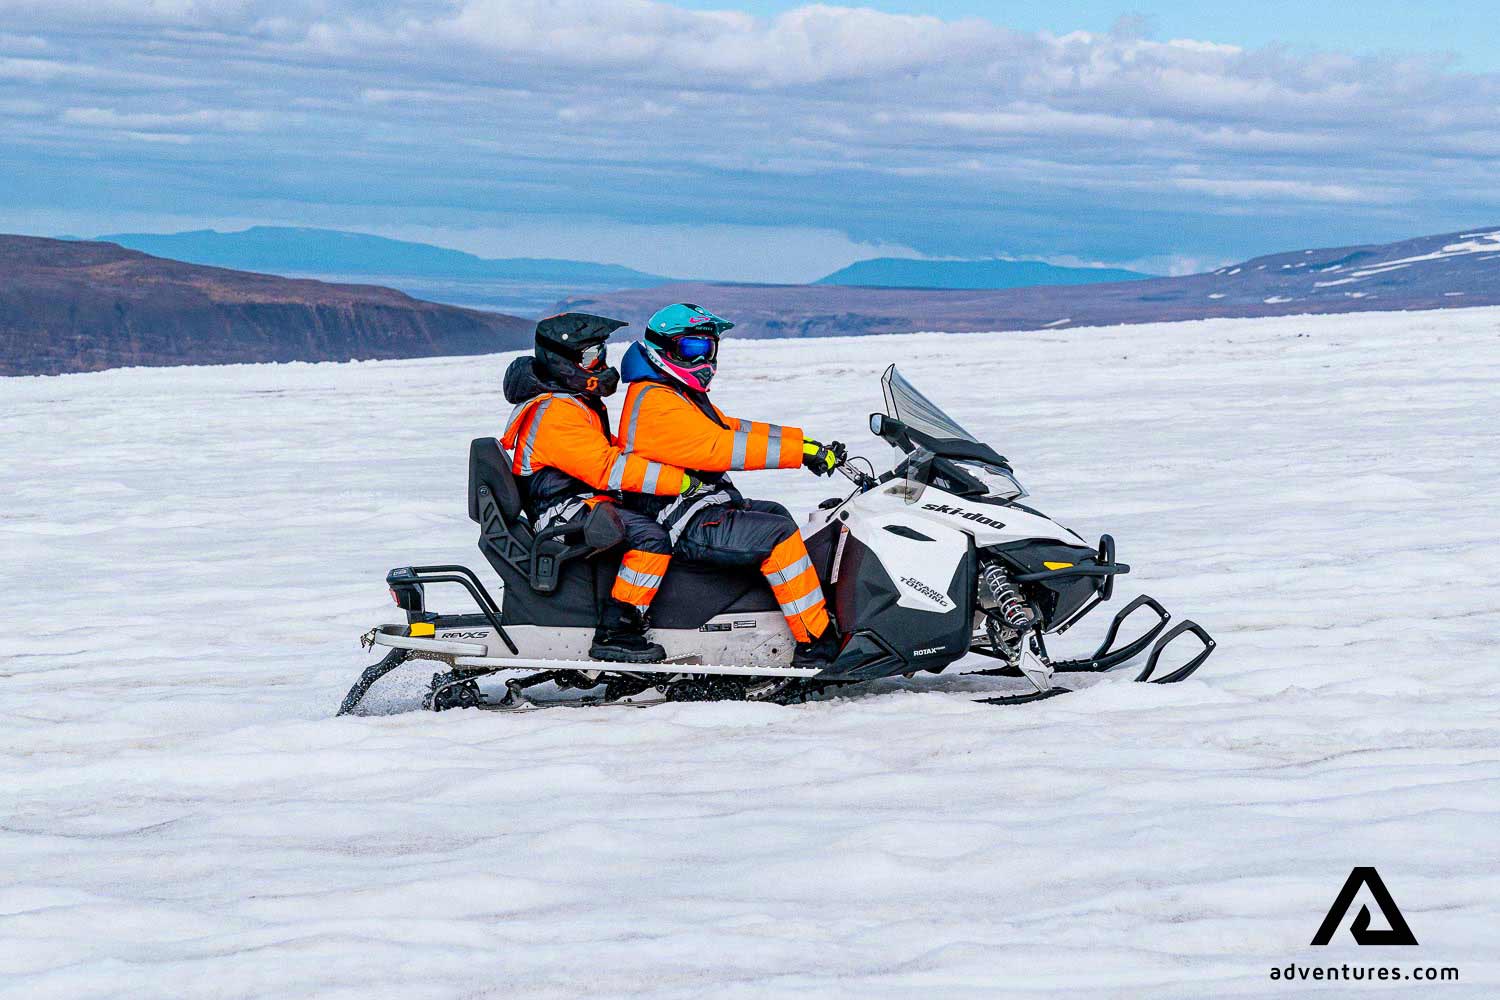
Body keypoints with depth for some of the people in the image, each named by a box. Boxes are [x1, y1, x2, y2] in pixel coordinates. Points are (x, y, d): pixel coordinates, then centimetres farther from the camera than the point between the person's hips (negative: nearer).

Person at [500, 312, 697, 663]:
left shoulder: (578, 402, 16)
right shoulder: (557, 413, -18)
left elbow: (609, 451, 26)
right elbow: (607, 469, -25)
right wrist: (681, 480, -24)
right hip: (564, 512, -11)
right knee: (651, 538, -27)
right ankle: (614, 632, -29)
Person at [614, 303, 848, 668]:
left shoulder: (686, 396, 20)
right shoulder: (655, 404, -15)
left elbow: (736, 430, 14)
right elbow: (717, 448, -25)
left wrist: (808, 444, 2)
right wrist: (800, 453, -27)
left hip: (707, 506, 11)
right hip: (686, 525, -11)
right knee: (779, 535, -21)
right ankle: (815, 645, -23)